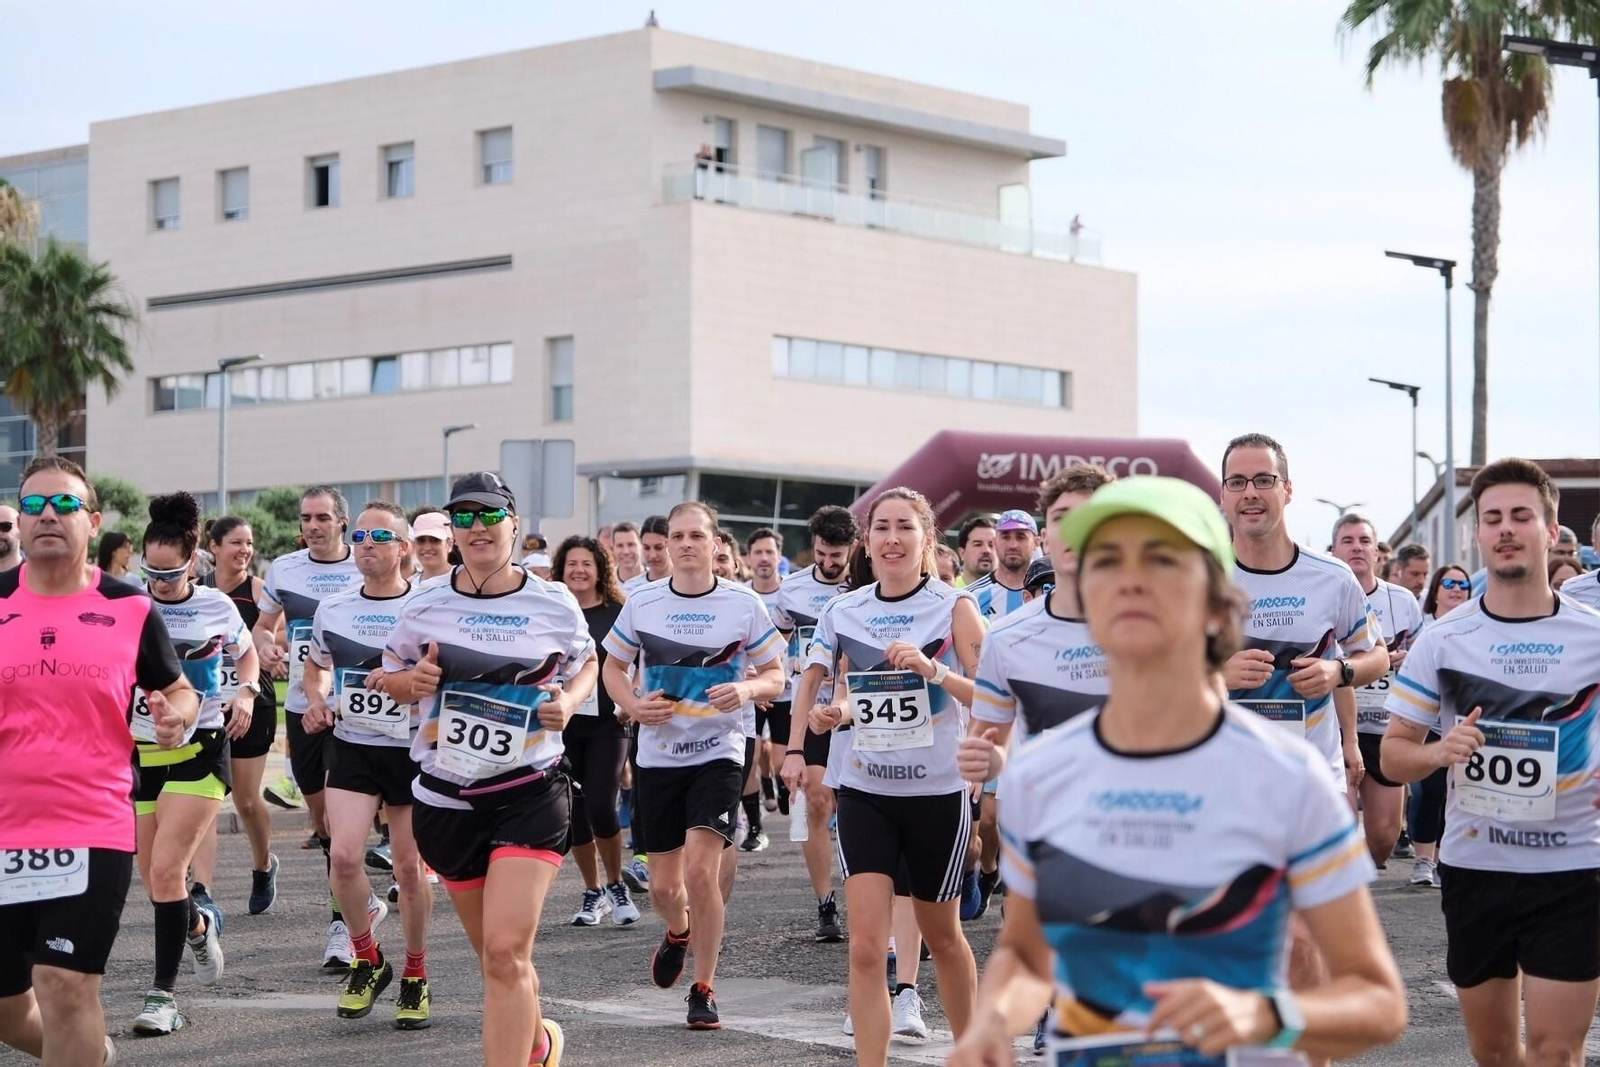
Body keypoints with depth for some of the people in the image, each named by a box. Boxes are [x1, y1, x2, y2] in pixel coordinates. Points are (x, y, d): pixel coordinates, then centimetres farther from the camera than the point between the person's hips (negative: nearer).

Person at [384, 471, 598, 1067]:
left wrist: (569, 700, -6)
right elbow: (391, 678, 14)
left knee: (506, 952, -17)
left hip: (529, 795, -3)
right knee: (494, 952, 16)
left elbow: (586, 664, 15)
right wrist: (412, 682, -10)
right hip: (446, 797, 3)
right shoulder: (424, 605, 1)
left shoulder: (554, 605, -3)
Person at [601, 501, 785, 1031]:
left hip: (718, 753, -2)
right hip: (657, 755, 2)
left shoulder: (744, 604, -4)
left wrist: (747, 689, -20)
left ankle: (704, 990, -1)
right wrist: (634, 705, -9)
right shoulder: (642, 603, 0)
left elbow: (775, 677, 2)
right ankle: (679, 933, 45)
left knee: (700, 872, -17)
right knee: (664, 885, 8)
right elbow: (613, 667, 11)